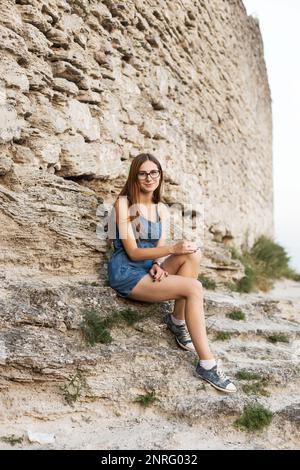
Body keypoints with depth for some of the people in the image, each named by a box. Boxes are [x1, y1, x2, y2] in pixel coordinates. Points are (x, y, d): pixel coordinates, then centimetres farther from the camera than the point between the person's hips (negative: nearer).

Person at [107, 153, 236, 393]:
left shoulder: (162, 209, 12)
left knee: (193, 254, -21)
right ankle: (207, 364, -20)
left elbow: (160, 248, 5)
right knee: (194, 288, -24)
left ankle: (178, 320, -12)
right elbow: (132, 252, -13)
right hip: (126, 272, -6)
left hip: (150, 268, 6)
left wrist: (158, 265, -19)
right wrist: (172, 249, -25)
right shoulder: (124, 203, -7)